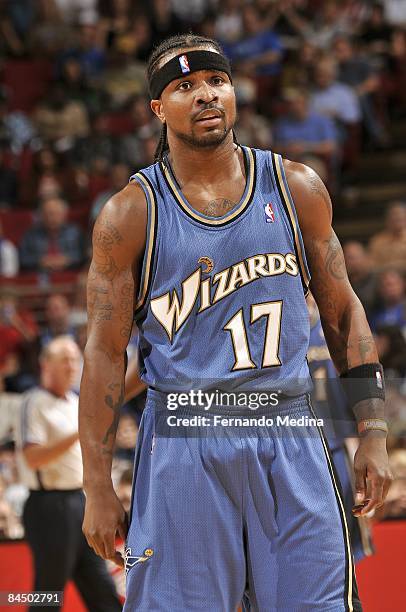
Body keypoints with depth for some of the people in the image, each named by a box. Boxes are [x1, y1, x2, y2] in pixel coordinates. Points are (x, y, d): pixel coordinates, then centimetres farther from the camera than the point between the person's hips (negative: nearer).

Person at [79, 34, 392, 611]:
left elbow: (342, 310, 13)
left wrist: (373, 433, 6)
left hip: (291, 439, 2)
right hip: (184, 440, -2)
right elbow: (105, 352, 0)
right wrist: (98, 488, -4)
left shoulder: (297, 189, 7)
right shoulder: (131, 213, 0)